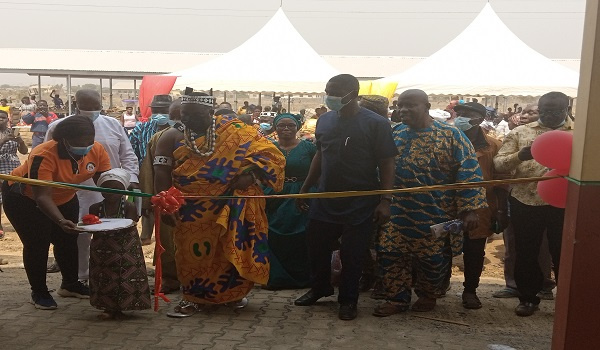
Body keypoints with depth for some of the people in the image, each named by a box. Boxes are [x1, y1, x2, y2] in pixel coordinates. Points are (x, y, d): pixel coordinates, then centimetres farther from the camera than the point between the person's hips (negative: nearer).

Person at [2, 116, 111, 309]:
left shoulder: (97, 151, -23)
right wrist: (61, 221, -58)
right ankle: (39, 293, 10)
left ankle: (70, 284, 29)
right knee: (37, 244, -8)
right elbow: (42, 197, -44)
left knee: (68, 240, 10)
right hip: (25, 198, -5)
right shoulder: (43, 156, -39)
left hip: (64, 197, 6)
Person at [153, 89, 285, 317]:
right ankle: (193, 297, 27)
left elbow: (266, 152, -8)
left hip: (228, 208, 0)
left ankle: (233, 292, 34)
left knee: (230, 251, 10)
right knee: (193, 252, 9)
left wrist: (250, 173, -21)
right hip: (191, 211, 1)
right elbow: (162, 172, -6)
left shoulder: (232, 130, -8)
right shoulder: (173, 137, -4)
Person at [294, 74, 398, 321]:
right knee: (316, 247, 14)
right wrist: (306, 188, 16)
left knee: (352, 255, 6)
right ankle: (319, 288, 38)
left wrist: (385, 200, -15)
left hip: (360, 205, -5)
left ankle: (348, 301, 26)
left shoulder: (376, 124, -11)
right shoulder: (324, 121, 6)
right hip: (325, 201, 5)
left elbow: (386, 164, -10)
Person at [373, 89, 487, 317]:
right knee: (392, 255, 5)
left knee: (433, 258, 10)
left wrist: (470, 209, -18)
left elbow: (468, 172, -12)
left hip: (435, 214, -4)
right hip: (399, 212, 4)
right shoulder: (395, 134, 5)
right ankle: (397, 298, 22)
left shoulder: (450, 135, -10)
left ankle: (429, 296, 34)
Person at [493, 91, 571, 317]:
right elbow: (498, 163, 0)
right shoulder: (520, 133, 6)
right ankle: (528, 298, 26)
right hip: (525, 202, 1)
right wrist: (519, 156, -20)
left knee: (563, 253, 8)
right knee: (526, 253, 9)